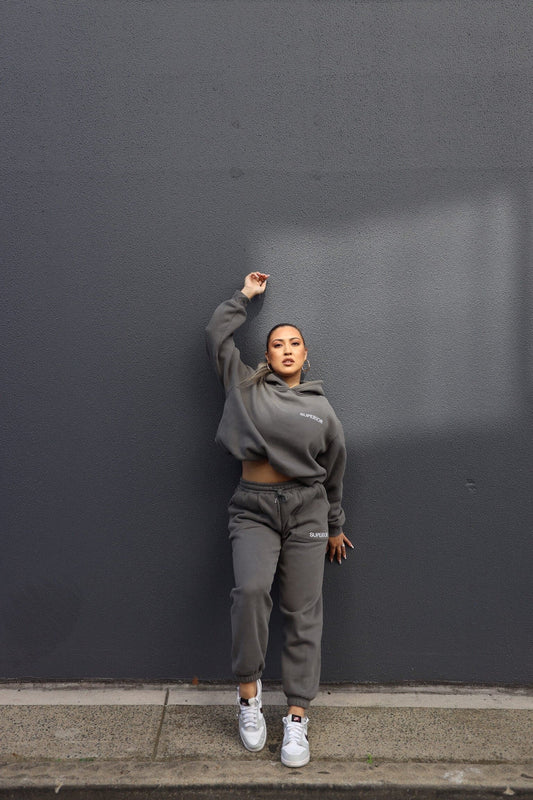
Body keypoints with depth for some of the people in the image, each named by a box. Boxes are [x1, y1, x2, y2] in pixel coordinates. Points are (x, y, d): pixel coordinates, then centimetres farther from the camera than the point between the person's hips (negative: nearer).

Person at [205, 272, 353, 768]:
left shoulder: (320, 407, 10)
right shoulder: (246, 387, 8)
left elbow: (333, 471, 18)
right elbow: (217, 336, 5)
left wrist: (335, 526, 22)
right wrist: (244, 297, 15)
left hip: (306, 510, 2)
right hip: (254, 508, -1)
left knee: (303, 614, 0)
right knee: (251, 589, -25)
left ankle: (297, 718, 9)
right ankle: (249, 691, -5)